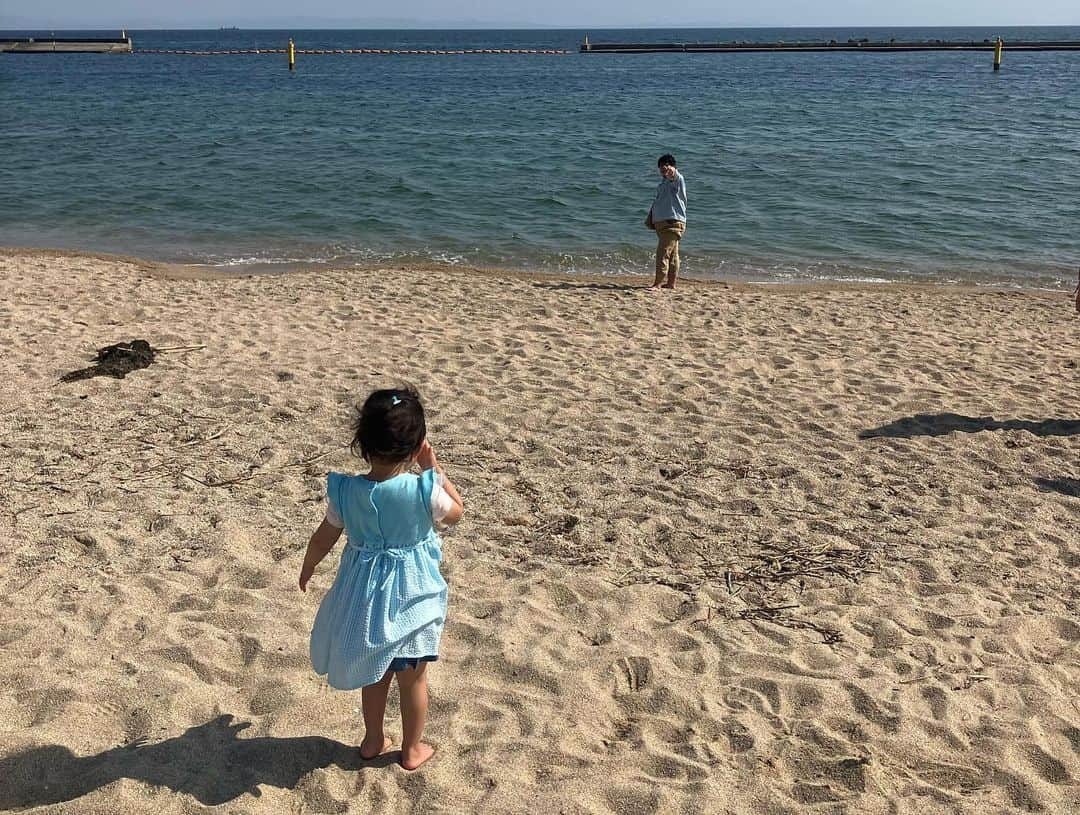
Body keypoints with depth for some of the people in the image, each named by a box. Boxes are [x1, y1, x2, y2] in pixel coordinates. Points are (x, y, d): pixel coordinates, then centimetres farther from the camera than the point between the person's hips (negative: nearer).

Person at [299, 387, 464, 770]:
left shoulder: (345, 490, -16)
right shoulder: (424, 490, -24)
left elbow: (324, 538, -1)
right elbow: (456, 512, -3)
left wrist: (307, 568, 18)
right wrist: (434, 468, -3)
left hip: (364, 589, 3)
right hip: (412, 594, -2)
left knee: (375, 670, 25)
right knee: (413, 677, 18)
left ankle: (372, 740, 41)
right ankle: (412, 749, 34)